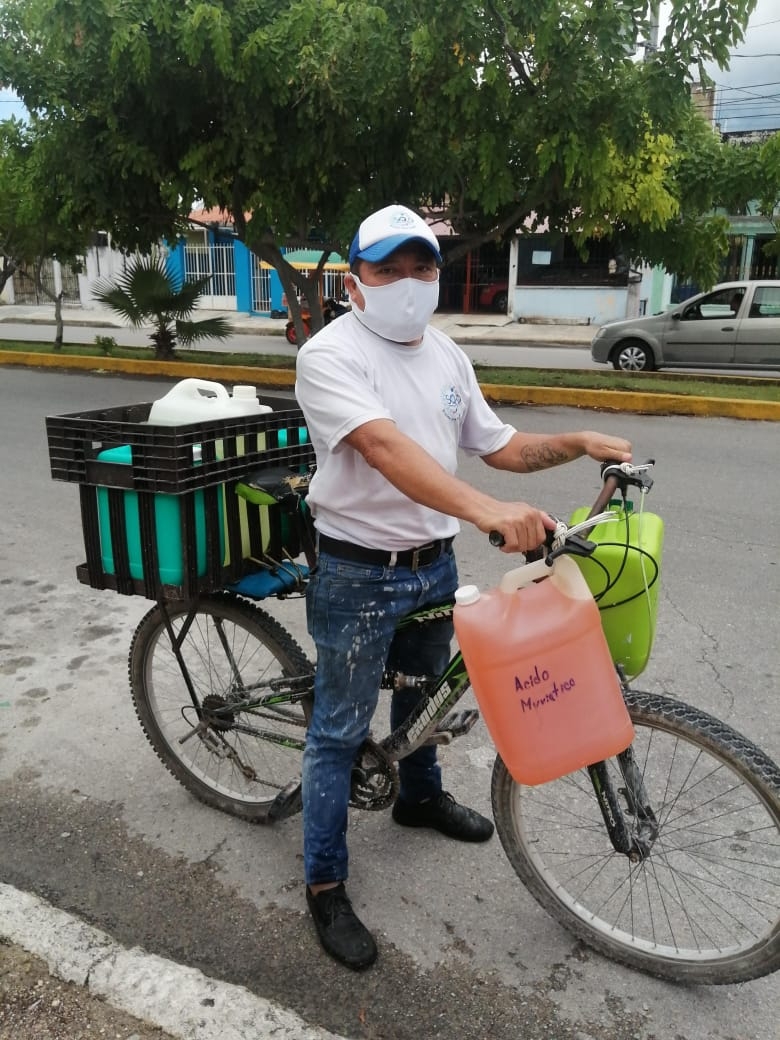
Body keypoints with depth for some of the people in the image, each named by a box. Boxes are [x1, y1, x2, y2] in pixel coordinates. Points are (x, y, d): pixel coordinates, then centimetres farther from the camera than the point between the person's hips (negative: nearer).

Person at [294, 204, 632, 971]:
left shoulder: (446, 356, 6)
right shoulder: (330, 355, -17)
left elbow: (501, 447, 11)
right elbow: (387, 448, -34)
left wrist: (577, 443, -5)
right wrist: (486, 511, -46)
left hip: (433, 564, 7)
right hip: (358, 574, -6)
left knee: (421, 692, 26)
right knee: (341, 729, 5)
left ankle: (418, 796, 53)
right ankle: (324, 884, 23)